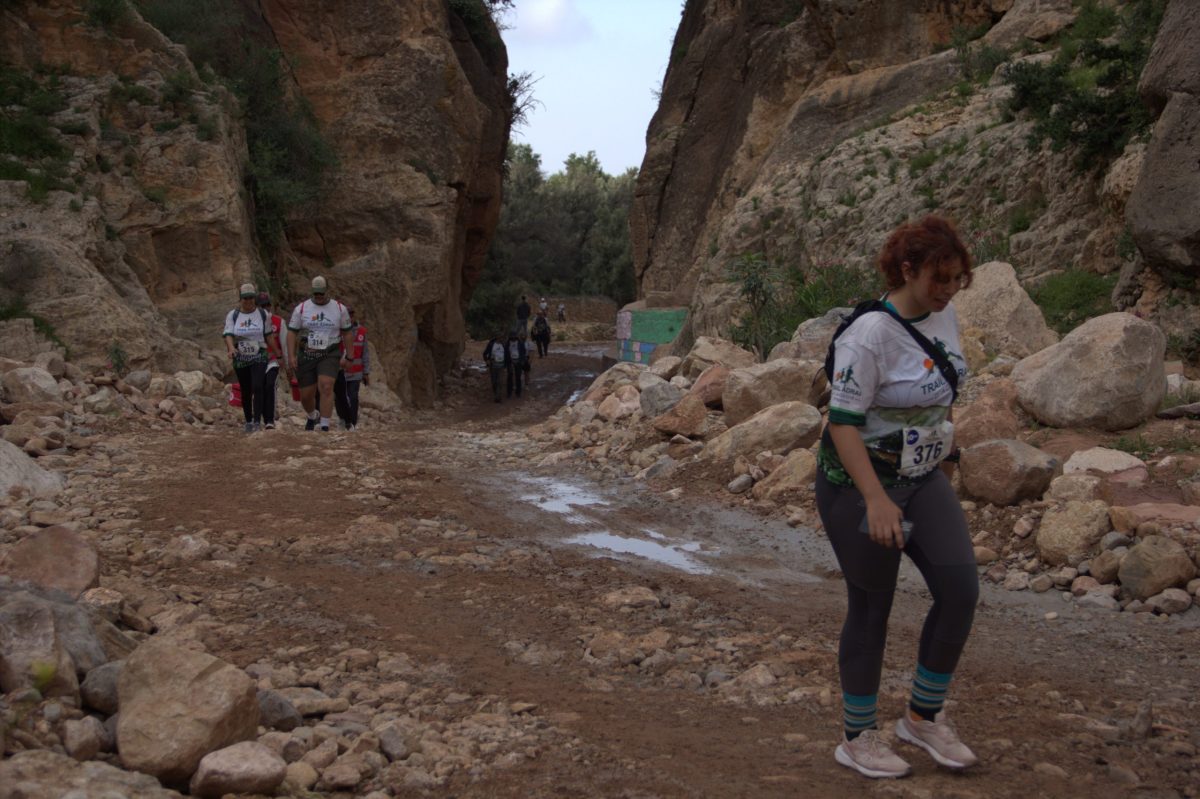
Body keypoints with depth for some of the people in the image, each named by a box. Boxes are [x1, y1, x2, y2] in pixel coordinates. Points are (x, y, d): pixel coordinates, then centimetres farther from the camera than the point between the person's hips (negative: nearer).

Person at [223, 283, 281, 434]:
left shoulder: (263, 314, 2)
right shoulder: (232, 315, 1)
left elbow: (269, 336, 8)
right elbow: (228, 334, -10)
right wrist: (231, 347, -30)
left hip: (259, 357, -1)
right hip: (241, 359, 2)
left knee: (257, 387, -18)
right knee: (246, 392, 10)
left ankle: (257, 421, -19)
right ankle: (248, 422, 24)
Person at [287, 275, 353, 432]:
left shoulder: (339, 308, 4)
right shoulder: (301, 308, 2)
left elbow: (346, 333, 9)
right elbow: (292, 333, 1)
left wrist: (348, 357, 4)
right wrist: (291, 356, -8)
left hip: (330, 356, -2)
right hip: (307, 356, 2)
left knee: (326, 388, -21)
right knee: (305, 395, 7)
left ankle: (325, 426, -19)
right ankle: (312, 417, 39)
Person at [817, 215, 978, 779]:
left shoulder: (944, 316, 3)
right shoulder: (871, 335, -22)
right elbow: (842, 423, -25)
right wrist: (877, 501, -33)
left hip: (924, 479, 7)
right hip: (859, 484, -7)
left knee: (960, 588, -4)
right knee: (871, 606, 2)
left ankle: (923, 717, 16)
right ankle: (857, 739, 21)